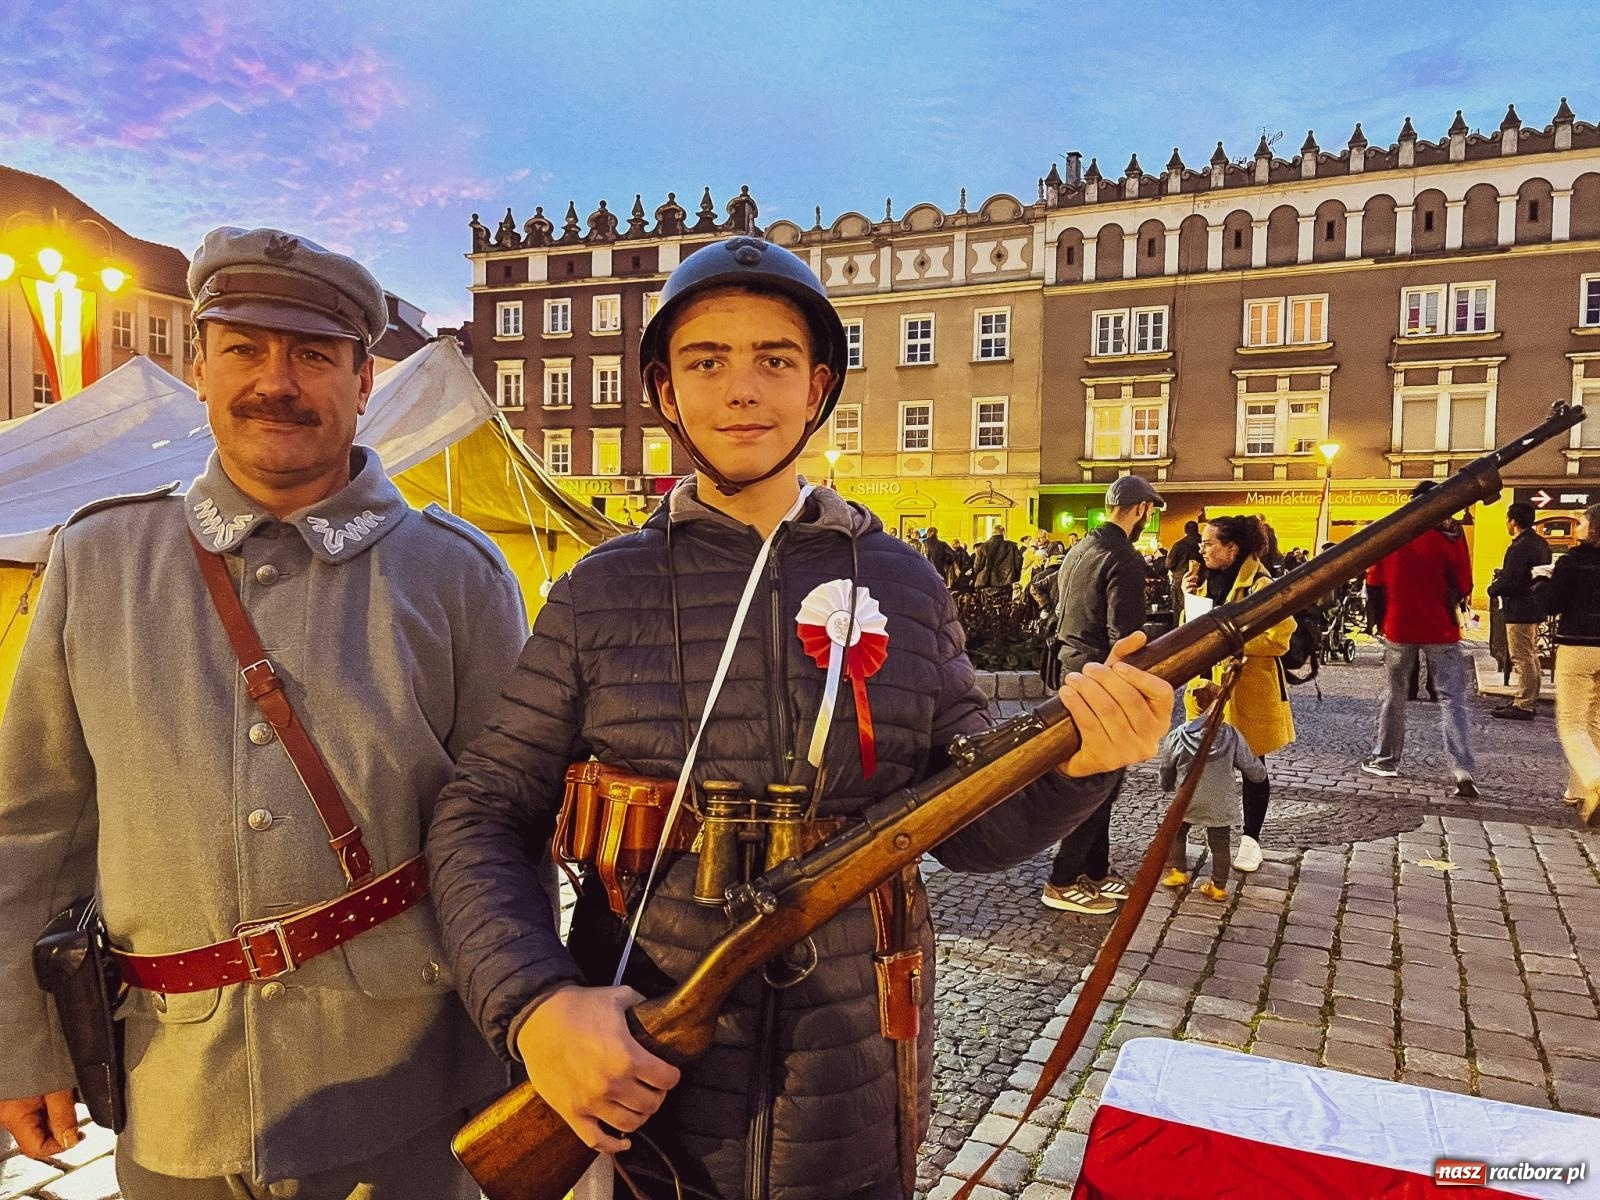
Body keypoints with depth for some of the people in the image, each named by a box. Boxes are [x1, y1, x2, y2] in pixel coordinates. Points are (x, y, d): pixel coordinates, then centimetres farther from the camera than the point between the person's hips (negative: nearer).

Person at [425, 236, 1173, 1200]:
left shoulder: (904, 584, -1)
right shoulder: (597, 594, -5)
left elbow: (967, 826, 2)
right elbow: (481, 825, -3)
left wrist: (1074, 762, -18)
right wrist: (534, 1004, -19)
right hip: (637, 1097, -1)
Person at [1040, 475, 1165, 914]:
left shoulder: (1078, 552, 13)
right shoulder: (1124, 559, -16)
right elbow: (1124, 636, -22)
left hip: (1074, 672, 9)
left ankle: (1095, 870, 25)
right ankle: (1062, 882, 4)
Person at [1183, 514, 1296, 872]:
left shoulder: (1259, 584, -17)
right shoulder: (1210, 577, 7)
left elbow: (1279, 639, -21)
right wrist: (1190, 596, -2)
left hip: (1247, 688, -6)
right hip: (1211, 684, 6)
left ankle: (1251, 839, 19)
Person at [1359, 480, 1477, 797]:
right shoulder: (1450, 534, -8)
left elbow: (1374, 583, 1)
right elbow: (1463, 587, -7)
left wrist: (1382, 618, 14)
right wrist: (1447, 601, 14)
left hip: (1398, 629, 2)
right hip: (1441, 631, -2)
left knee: (1394, 696, 15)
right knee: (1452, 700, 0)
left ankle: (1385, 760, 22)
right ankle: (1462, 774, -9)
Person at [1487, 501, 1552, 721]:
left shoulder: (1519, 548, -21)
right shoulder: (1541, 544, 10)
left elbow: (1508, 582, -26)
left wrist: (1492, 588, -5)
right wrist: (1501, 578, 15)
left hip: (1519, 609, -10)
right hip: (1535, 606, 10)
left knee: (1522, 659, -5)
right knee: (1531, 657, 17)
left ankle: (1523, 706, -1)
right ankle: (1529, 701, 27)